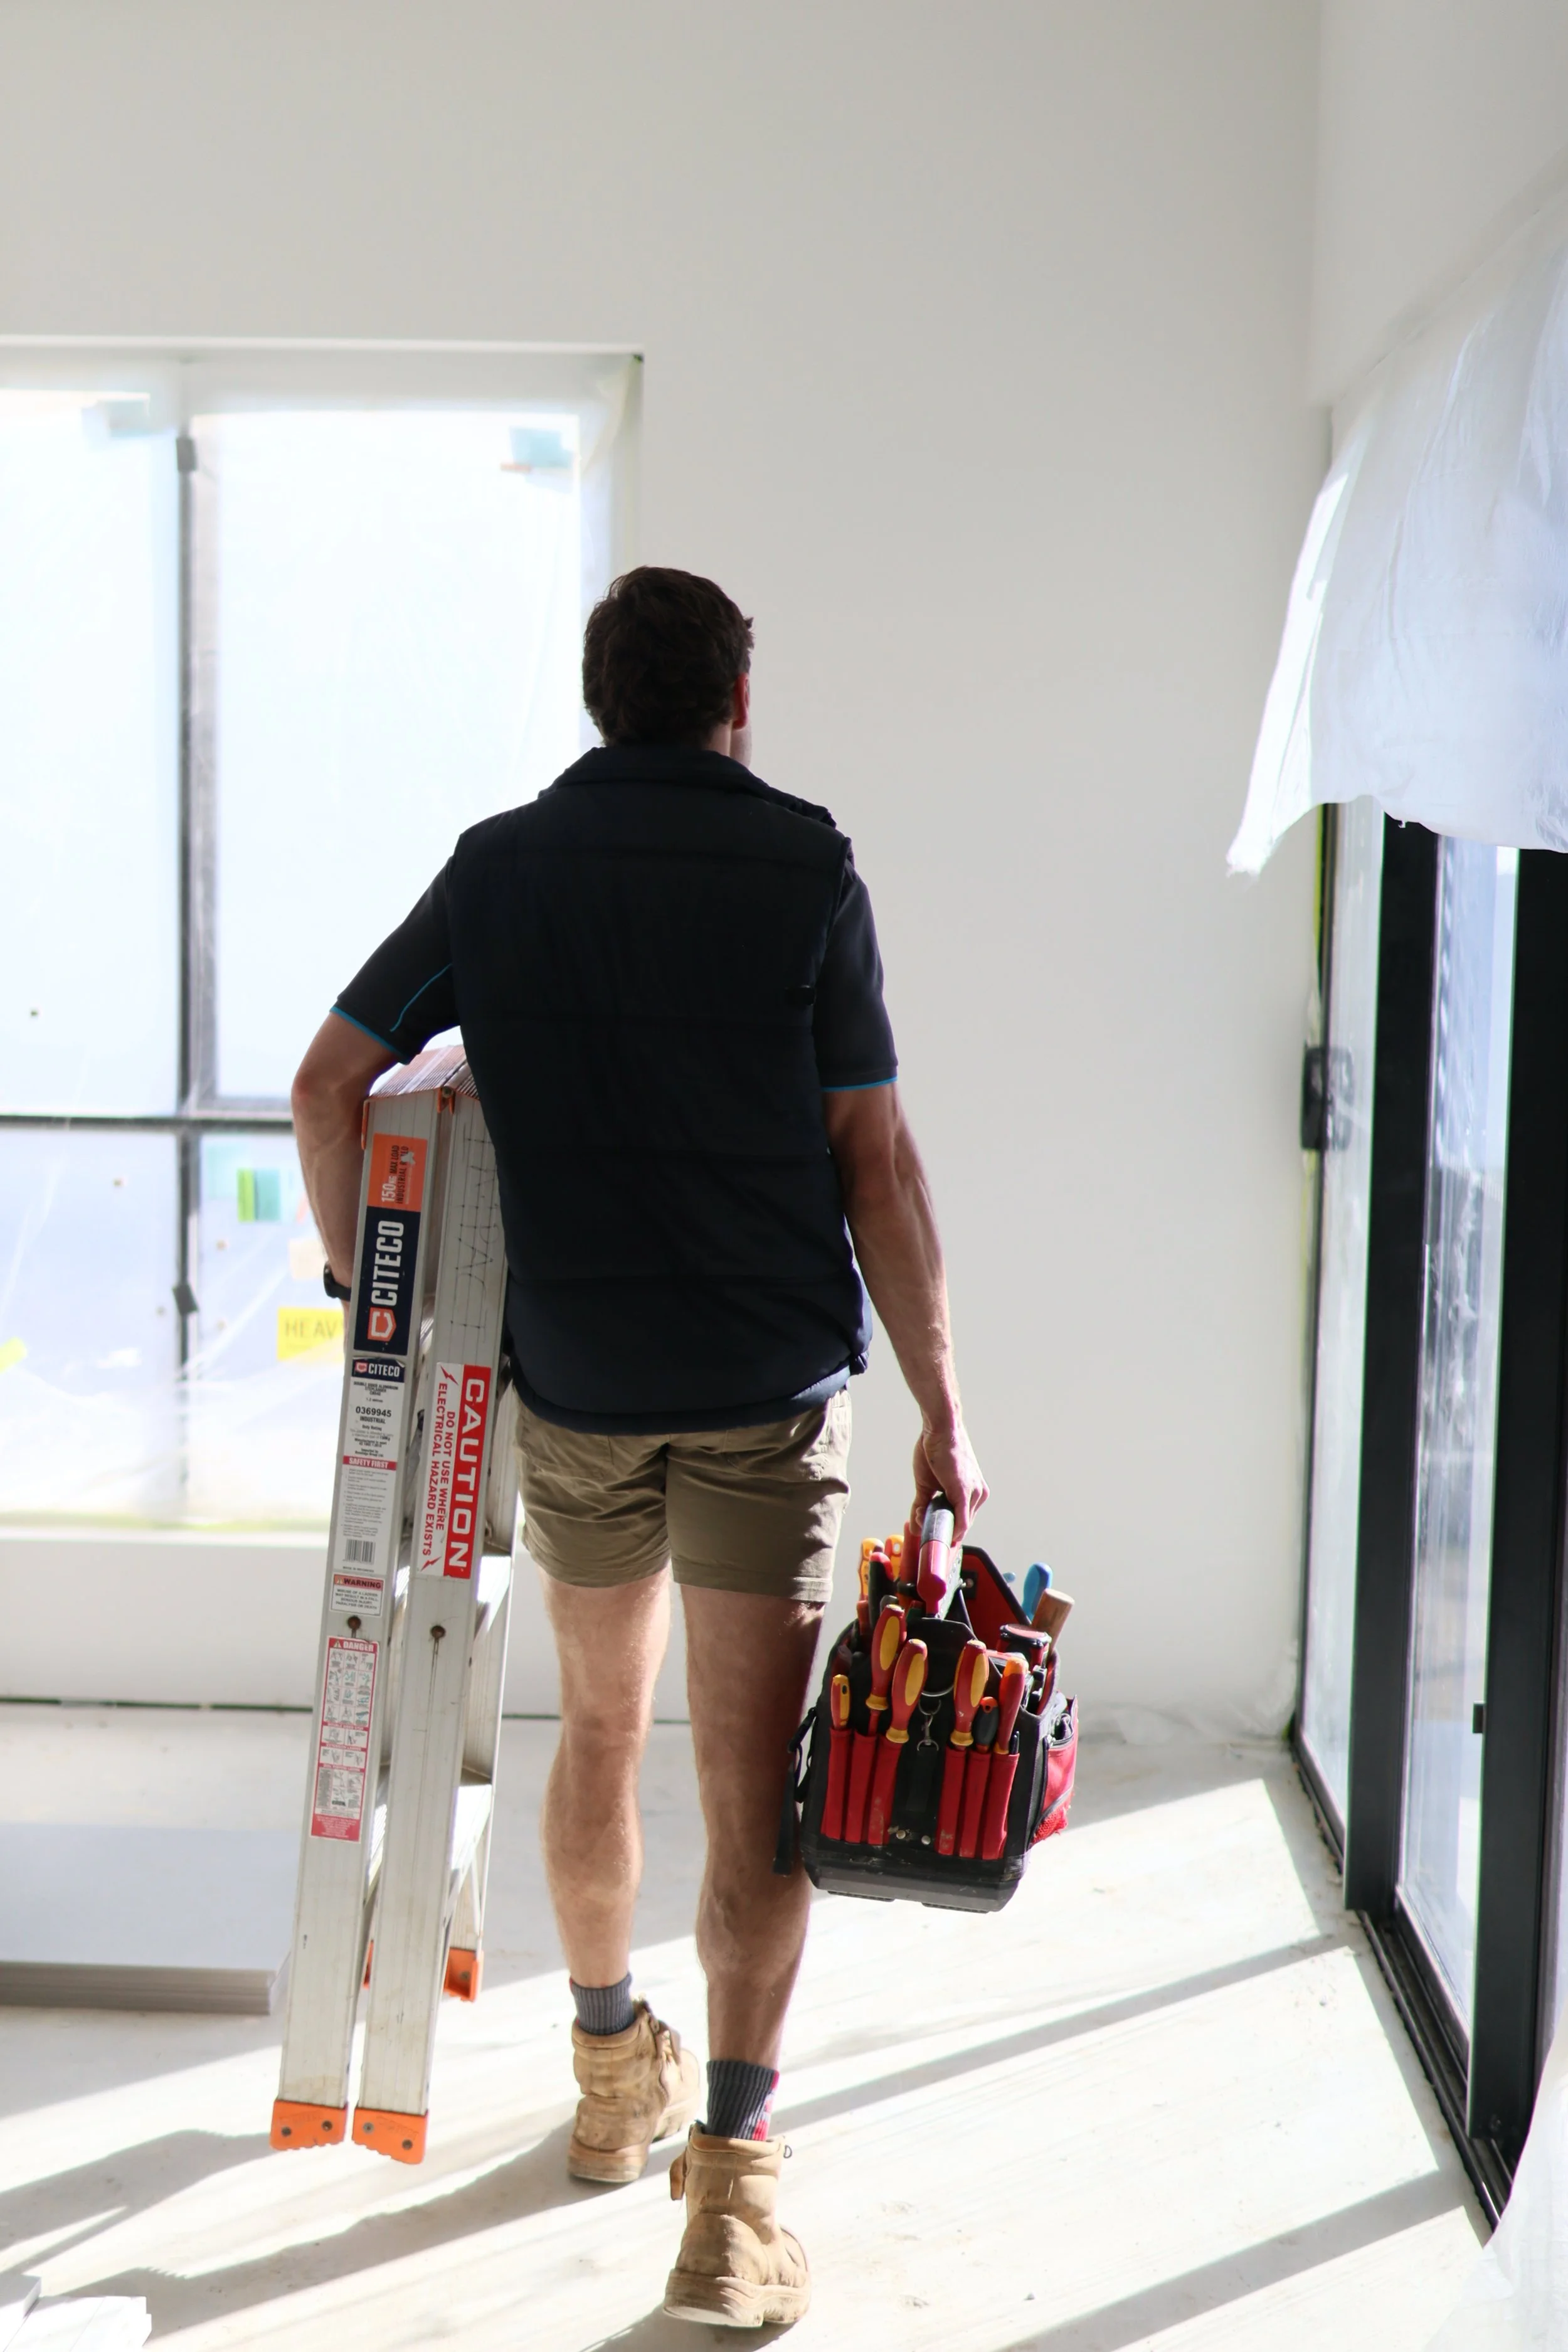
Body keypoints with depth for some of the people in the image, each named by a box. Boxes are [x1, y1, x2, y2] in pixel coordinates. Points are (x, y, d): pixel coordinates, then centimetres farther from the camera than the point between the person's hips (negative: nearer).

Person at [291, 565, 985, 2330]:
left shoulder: (499, 865, 4)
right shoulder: (803, 867, -4)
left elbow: (327, 1083, 8)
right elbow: (874, 1159, -6)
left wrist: (367, 1292, 20)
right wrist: (942, 1411, -1)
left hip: (574, 1377, 3)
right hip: (769, 1381, -3)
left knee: (600, 1732, 20)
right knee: (752, 1773, -1)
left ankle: (615, 2076, 35)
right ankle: (730, 2171, -6)